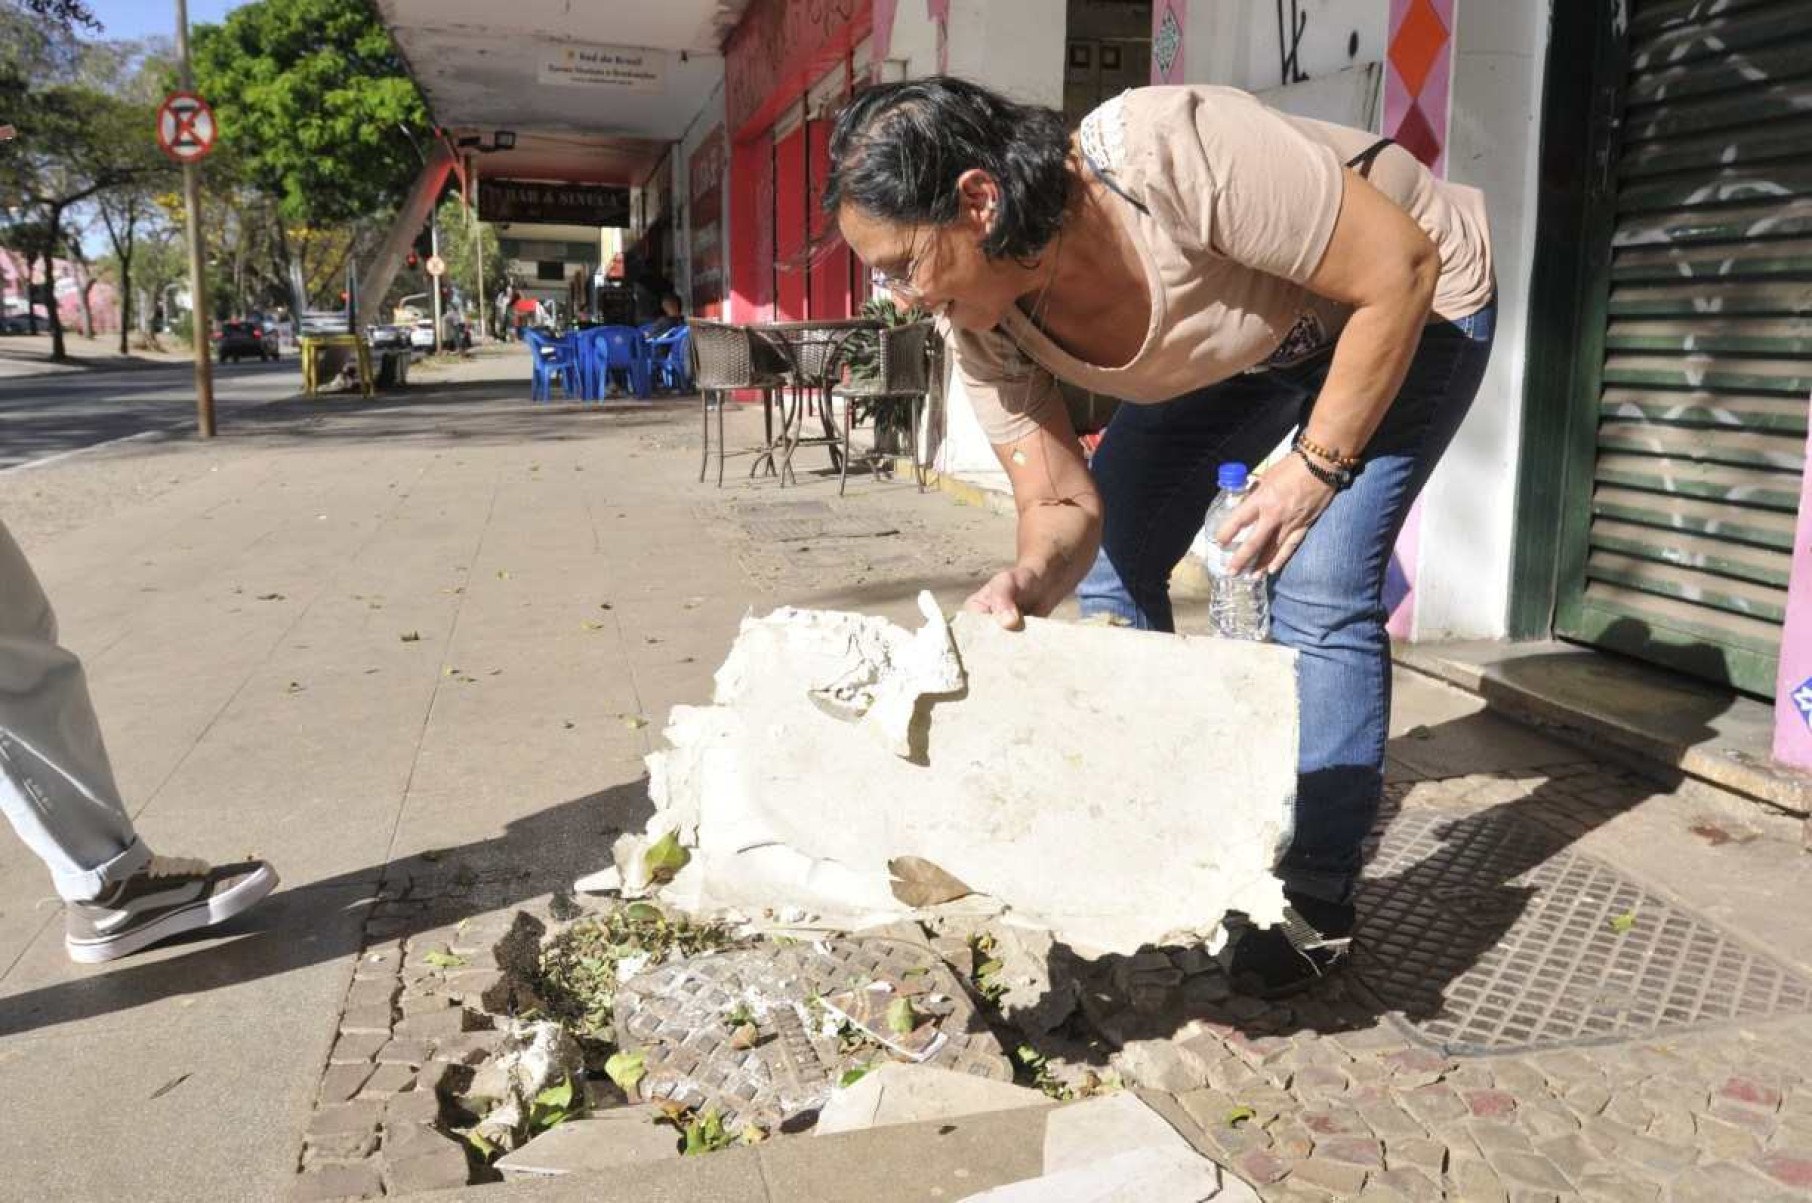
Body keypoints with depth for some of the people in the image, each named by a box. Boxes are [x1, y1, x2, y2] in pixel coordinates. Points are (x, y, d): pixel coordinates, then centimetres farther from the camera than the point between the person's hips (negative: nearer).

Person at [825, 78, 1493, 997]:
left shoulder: (1166, 154, -39)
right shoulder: (982, 327, -20)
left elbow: (1398, 269, -29)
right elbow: (1063, 505, -17)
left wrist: (1318, 466, -28)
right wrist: (1030, 581, -39)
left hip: (1409, 306, -5)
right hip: (1246, 337, 6)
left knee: (1318, 588, -17)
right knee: (1113, 556, -1)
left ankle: (1318, 904, 0)